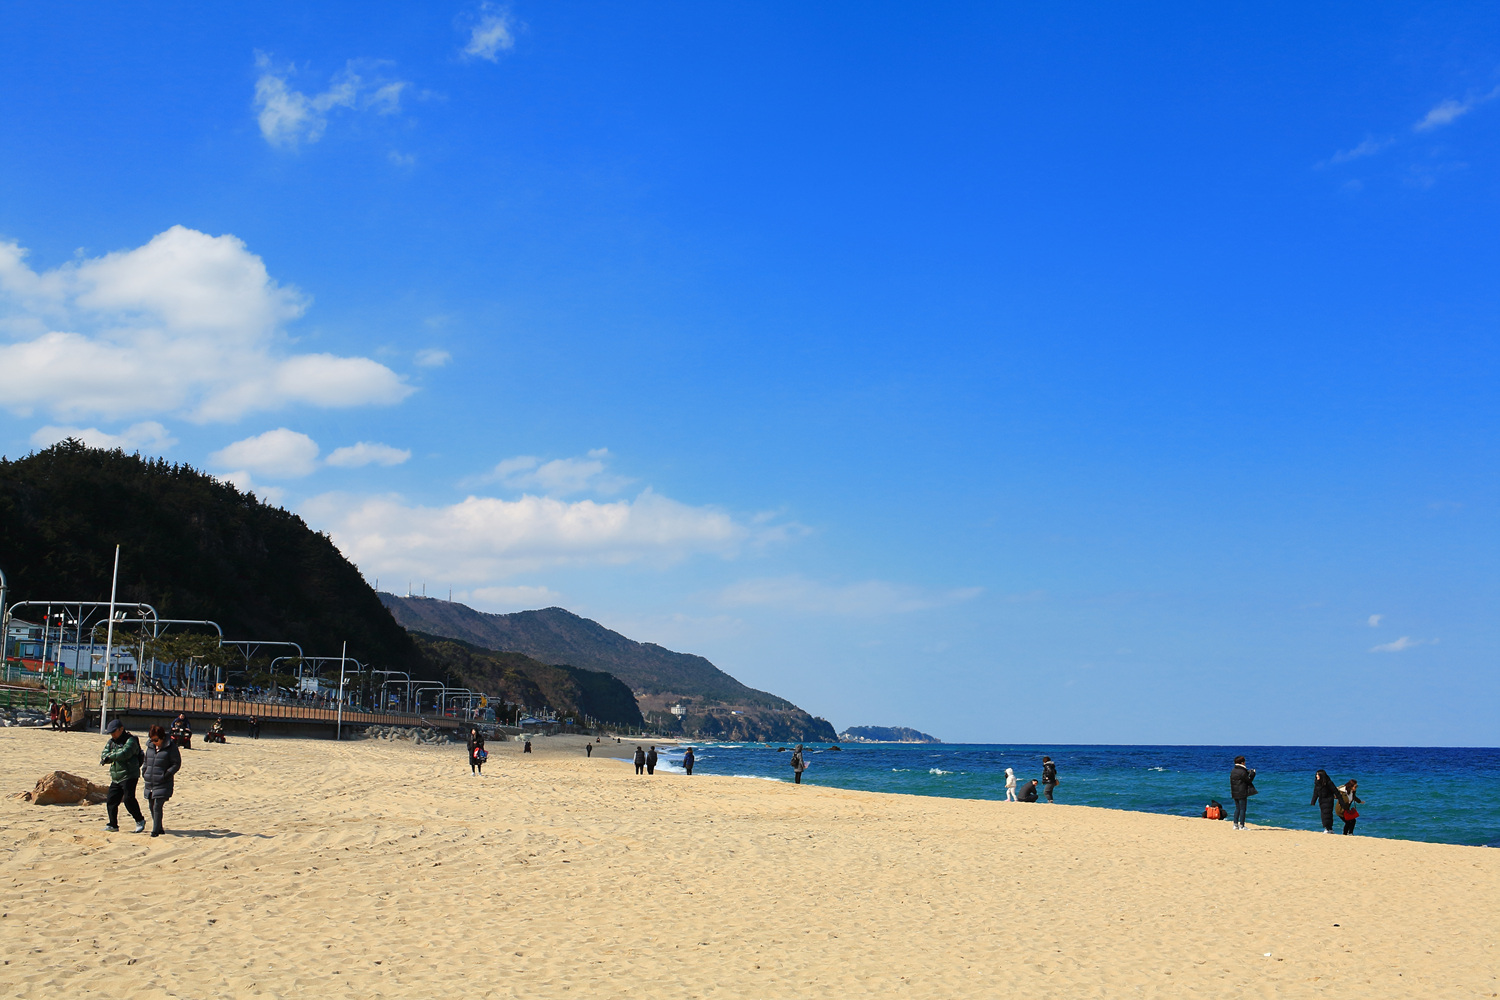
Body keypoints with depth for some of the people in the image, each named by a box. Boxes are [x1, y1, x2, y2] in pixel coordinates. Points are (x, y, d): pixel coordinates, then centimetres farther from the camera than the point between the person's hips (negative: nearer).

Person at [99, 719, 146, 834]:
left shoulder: (130, 740, -9)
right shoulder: (111, 742, 16)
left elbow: (125, 753, -25)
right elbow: (104, 754, 5)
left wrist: (110, 757, -19)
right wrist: (114, 756, -15)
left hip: (129, 776, -8)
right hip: (115, 777, 8)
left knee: (128, 799, -15)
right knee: (111, 800, 7)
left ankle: (140, 820, 0)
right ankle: (113, 825, 16)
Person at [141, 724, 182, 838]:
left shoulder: (170, 748, -9)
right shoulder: (150, 747, 10)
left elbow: (177, 764, -8)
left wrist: (167, 774, -16)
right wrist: (144, 771, 8)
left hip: (163, 784, -7)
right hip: (149, 783, 7)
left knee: (157, 806, -13)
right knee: (152, 806, 12)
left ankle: (155, 831, -7)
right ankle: (159, 829, 26)